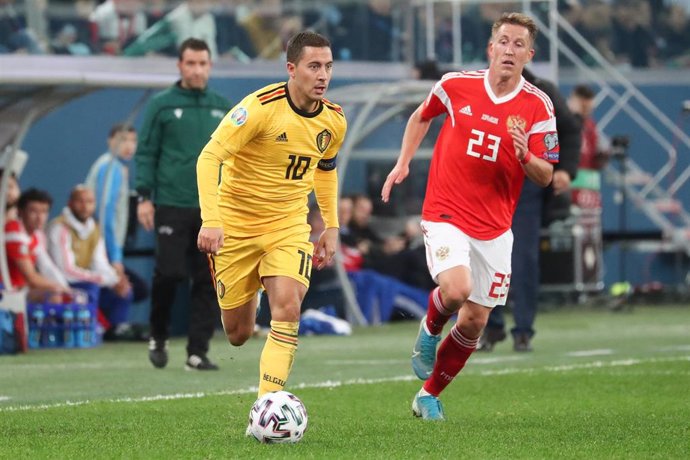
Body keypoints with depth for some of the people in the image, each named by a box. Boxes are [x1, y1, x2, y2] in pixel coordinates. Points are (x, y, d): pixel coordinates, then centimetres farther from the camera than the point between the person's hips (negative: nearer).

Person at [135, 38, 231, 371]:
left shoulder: (223, 107, 12)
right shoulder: (162, 105, 1)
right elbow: (146, 153, 1)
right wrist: (144, 196, -6)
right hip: (172, 206, -3)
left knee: (208, 281, 0)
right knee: (169, 272, -9)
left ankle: (198, 352, 5)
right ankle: (158, 337, 15)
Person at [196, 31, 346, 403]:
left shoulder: (334, 121, -3)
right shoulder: (260, 107, -21)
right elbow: (209, 157, -24)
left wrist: (331, 226, 14)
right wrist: (210, 220, -33)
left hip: (289, 225, 3)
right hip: (236, 223, -3)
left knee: (287, 307, -22)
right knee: (238, 334, 4)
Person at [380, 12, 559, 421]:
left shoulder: (538, 107, -4)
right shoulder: (456, 85, -3)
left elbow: (545, 177, -3)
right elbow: (422, 116, 18)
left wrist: (525, 156, -23)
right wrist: (403, 163, 12)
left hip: (495, 227, 2)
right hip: (445, 214, -2)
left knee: (475, 322, 4)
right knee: (456, 289, -28)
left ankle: (429, 395, 24)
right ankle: (430, 329, 7)